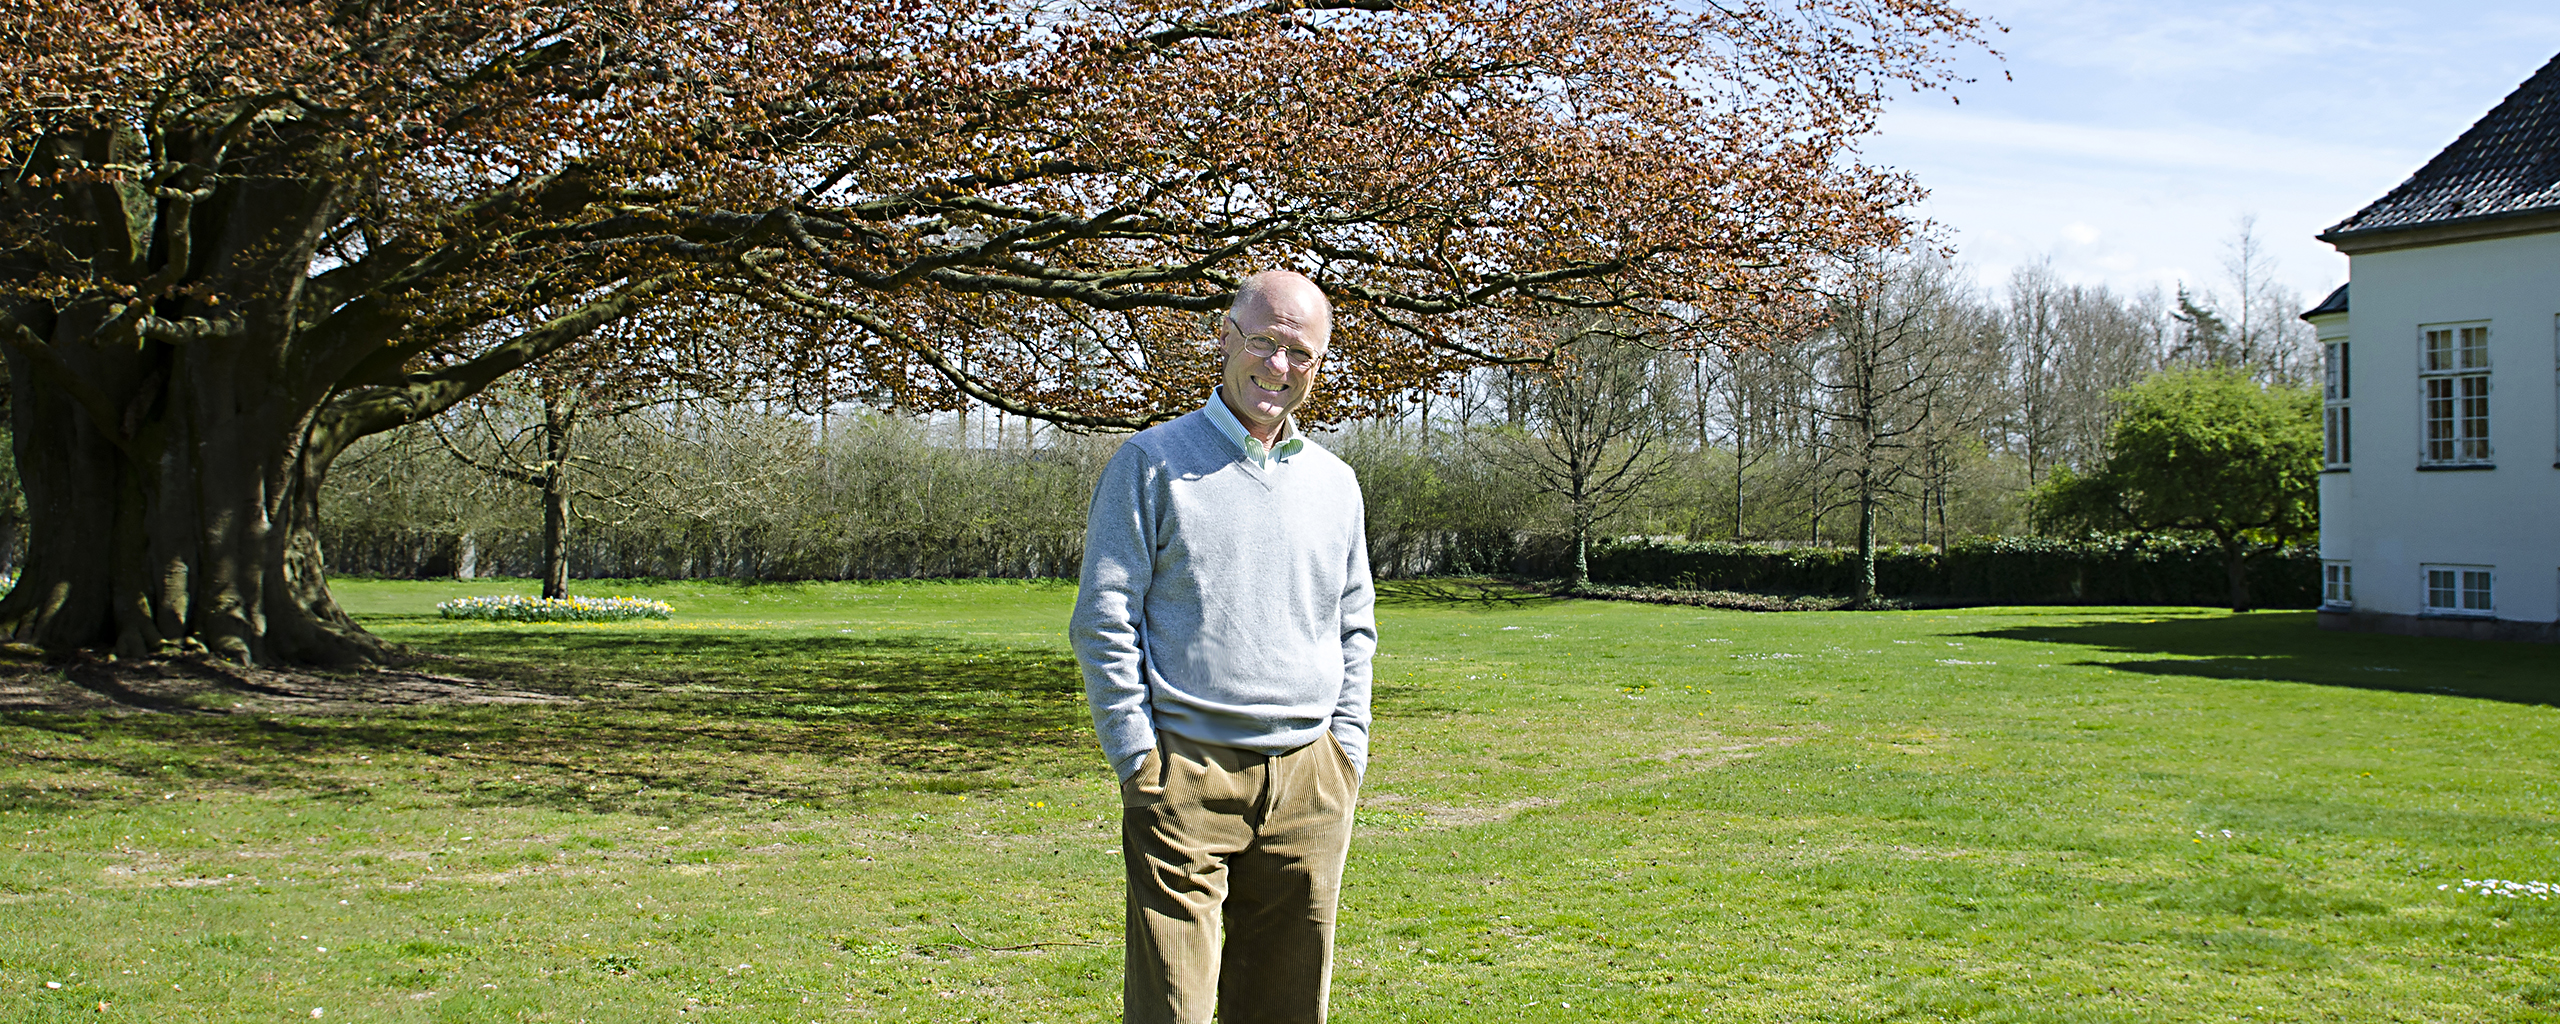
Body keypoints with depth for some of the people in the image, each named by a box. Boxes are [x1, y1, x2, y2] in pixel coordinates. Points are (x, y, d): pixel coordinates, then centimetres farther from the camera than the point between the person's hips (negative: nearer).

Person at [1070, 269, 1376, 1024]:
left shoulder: (1335, 483, 15)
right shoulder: (1153, 463, -1)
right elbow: (1103, 621, -3)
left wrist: (1346, 753, 9)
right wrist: (1139, 759, -8)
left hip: (1308, 781, 5)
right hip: (1187, 773, -4)